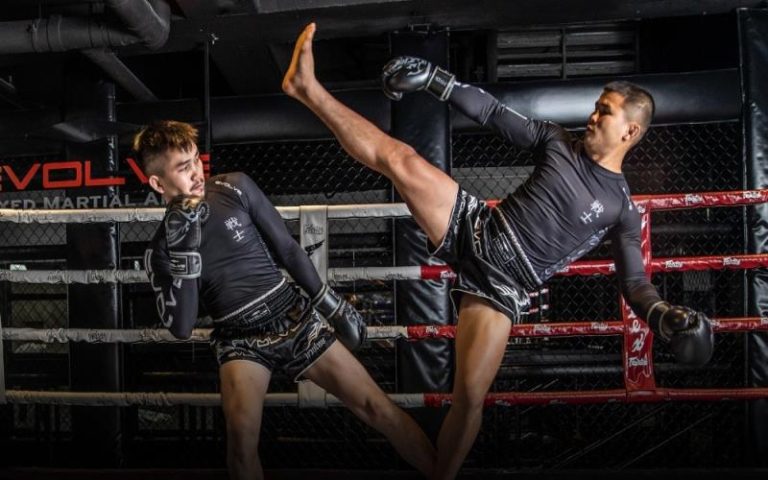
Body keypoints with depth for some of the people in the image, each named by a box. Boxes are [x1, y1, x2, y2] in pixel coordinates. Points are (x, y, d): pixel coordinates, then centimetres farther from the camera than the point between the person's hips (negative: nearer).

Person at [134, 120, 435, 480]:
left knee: (377, 408, -4)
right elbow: (181, 327, -12)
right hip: (240, 341, 0)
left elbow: (287, 248, 4)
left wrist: (332, 303, 6)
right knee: (242, 435, -27)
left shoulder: (235, 188, -4)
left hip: (295, 318, 1)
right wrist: (182, 251, -22)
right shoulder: (160, 250, -4)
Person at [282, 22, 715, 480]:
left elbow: (635, 282, 5)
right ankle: (309, 88, -7)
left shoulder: (622, 209, 3)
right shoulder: (557, 140, 9)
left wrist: (668, 316, -16)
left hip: (501, 286, -2)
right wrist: (436, 79, 1)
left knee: (470, 398, -10)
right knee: (401, 158, -16)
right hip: (475, 231, 3)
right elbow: (495, 113, 8)